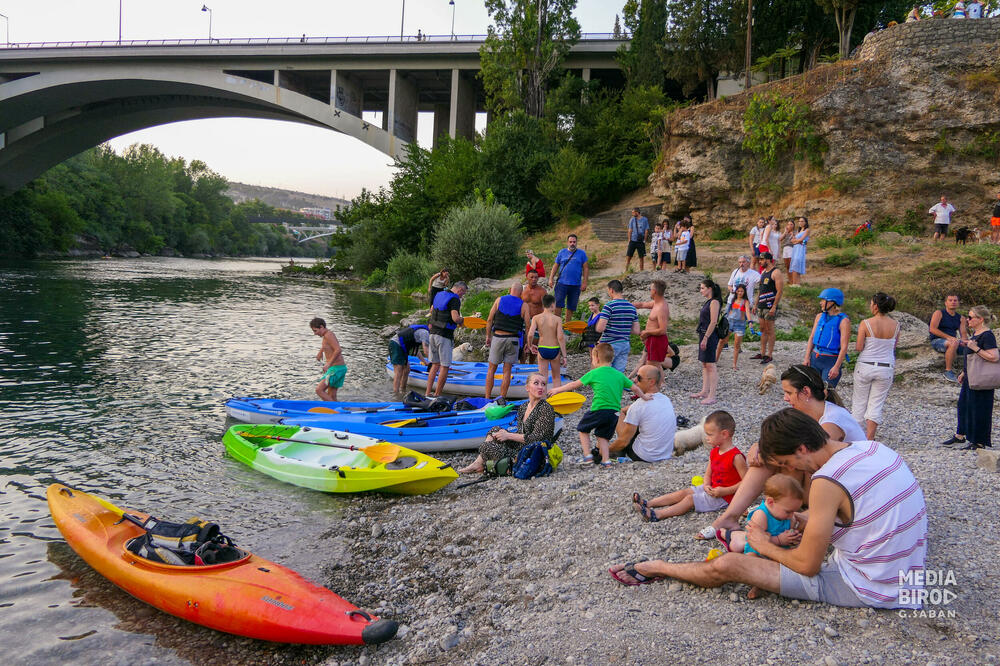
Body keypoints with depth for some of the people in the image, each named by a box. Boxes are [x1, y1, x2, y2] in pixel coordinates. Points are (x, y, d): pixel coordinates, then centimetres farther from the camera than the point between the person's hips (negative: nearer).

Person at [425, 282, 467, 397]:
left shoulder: (439, 294, 12)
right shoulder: (454, 299, -14)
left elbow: (431, 310, 26)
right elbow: (455, 318, -25)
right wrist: (461, 320, -5)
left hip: (433, 332, 8)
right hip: (444, 335, -8)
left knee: (435, 364, 15)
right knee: (445, 366, 0)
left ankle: (427, 392, 14)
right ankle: (437, 395, 3)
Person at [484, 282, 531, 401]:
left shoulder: (499, 300, 2)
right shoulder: (523, 305, -1)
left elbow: (489, 320, 1)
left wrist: (488, 336, 11)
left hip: (498, 337, 1)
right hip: (513, 340, 0)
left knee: (491, 369, 11)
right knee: (507, 371, 7)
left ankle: (487, 398, 10)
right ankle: (502, 399, 7)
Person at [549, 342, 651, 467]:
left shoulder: (594, 373, 0)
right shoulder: (619, 375, 11)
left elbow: (574, 384, 6)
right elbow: (635, 388, 14)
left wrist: (557, 390, 18)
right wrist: (644, 396, 34)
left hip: (599, 410, -4)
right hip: (615, 412, 5)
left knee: (583, 429, 17)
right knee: (602, 436, 18)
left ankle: (588, 455, 9)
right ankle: (606, 460, 8)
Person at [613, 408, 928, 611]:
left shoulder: (828, 481, -24)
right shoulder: (876, 448, 1)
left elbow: (807, 565, -17)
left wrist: (767, 547, 2)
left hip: (865, 590, -9)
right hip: (908, 578, 9)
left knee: (728, 565, -5)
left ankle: (657, 567, 19)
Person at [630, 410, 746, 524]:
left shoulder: (736, 457, -21)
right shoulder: (714, 452, 7)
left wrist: (725, 491, -27)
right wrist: (707, 486, -11)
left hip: (724, 496, -8)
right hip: (712, 489, 8)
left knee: (690, 499, -17)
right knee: (683, 492, -2)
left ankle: (656, 515, -24)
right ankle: (647, 504, -6)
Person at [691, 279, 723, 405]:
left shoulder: (714, 302, -14)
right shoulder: (708, 302, 16)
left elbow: (713, 322, -20)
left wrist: (705, 338, -22)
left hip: (710, 336, -10)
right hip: (704, 335, 10)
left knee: (710, 365, -8)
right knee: (704, 365, 14)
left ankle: (712, 396, -7)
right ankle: (704, 391, 22)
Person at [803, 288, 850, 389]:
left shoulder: (843, 321, -9)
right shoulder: (820, 316, 9)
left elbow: (844, 347, -13)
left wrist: (837, 367, -18)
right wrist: (807, 357, 1)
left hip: (831, 361, -5)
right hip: (815, 358, 5)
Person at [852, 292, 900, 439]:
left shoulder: (866, 324, -13)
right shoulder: (895, 325, -2)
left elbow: (859, 347, -12)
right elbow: (894, 347, 8)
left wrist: (856, 344, 8)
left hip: (865, 366, -2)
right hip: (886, 368, 2)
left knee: (859, 401, 13)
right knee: (876, 405, 7)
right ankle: (869, 440, 3)